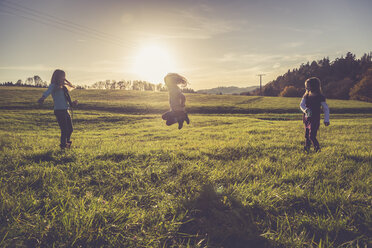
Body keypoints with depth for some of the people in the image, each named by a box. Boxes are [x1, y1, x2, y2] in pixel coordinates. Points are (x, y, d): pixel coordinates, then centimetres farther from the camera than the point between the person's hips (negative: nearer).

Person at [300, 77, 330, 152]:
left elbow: (326, 109, -2)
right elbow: (301, 105, -5)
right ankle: (307, 148, 26)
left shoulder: (320, 97, -8)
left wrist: (326, 120, -6)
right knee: (307, 135, 11)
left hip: (315, 119, -5)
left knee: (312, 135, -12)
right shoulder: (306, 95, 5)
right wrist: (306, 110, -27)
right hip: (306, 118, 5)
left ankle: (317, 148, 6)